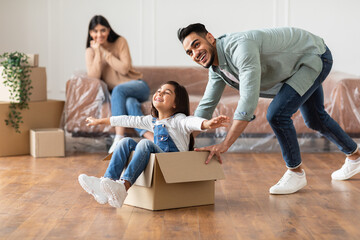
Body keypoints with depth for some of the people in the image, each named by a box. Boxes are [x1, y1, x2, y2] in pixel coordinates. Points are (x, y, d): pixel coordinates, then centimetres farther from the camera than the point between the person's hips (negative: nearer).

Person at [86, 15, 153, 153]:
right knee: (130, 103, -36)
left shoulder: (120, 42, 1)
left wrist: (104, 51, -12)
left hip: (137, 86, -1)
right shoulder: (90, 51, 6)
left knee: (118, 90, -36)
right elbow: (94, 76, -10)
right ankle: (150, 137, -51)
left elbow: (124, 69, -11)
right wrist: (98, 52, -13)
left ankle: (119, 137, -43)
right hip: (115, 94, 1)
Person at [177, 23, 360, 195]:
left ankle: (296, 173, -1)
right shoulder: (216, 66, -9)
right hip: (301, 63, 9)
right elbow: (207, 105, 0)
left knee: (277, 114, -23)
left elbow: (249, 99, -45)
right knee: (314, 120, 25)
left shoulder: (240, 46, -38)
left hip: (316, 57, -9)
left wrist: (224, 144, -48)